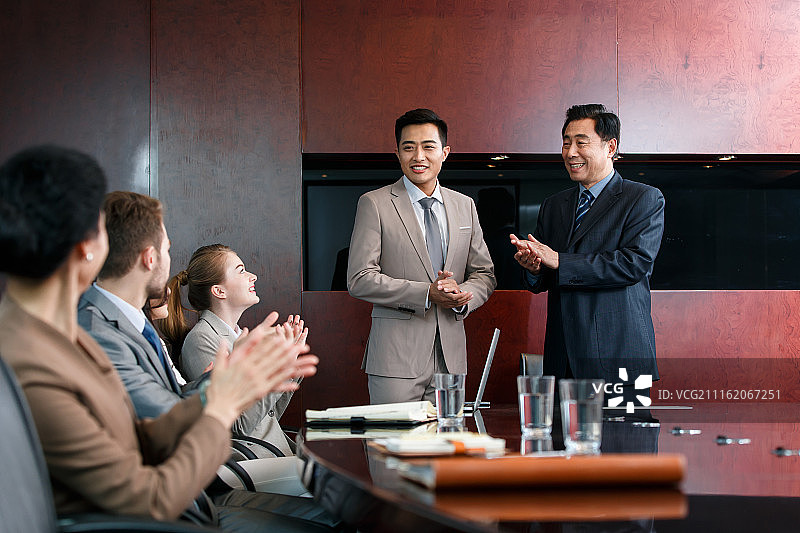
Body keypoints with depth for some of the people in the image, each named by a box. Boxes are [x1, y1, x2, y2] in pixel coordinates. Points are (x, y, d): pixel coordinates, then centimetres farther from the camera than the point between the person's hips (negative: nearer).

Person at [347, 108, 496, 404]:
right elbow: (359, 280, -8)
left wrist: (462, 296, -7)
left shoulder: (464, 205, 14)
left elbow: (484, 274, 16)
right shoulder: (374, 204, -1)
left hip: (451, 357, 4)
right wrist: (426, 294, -16)